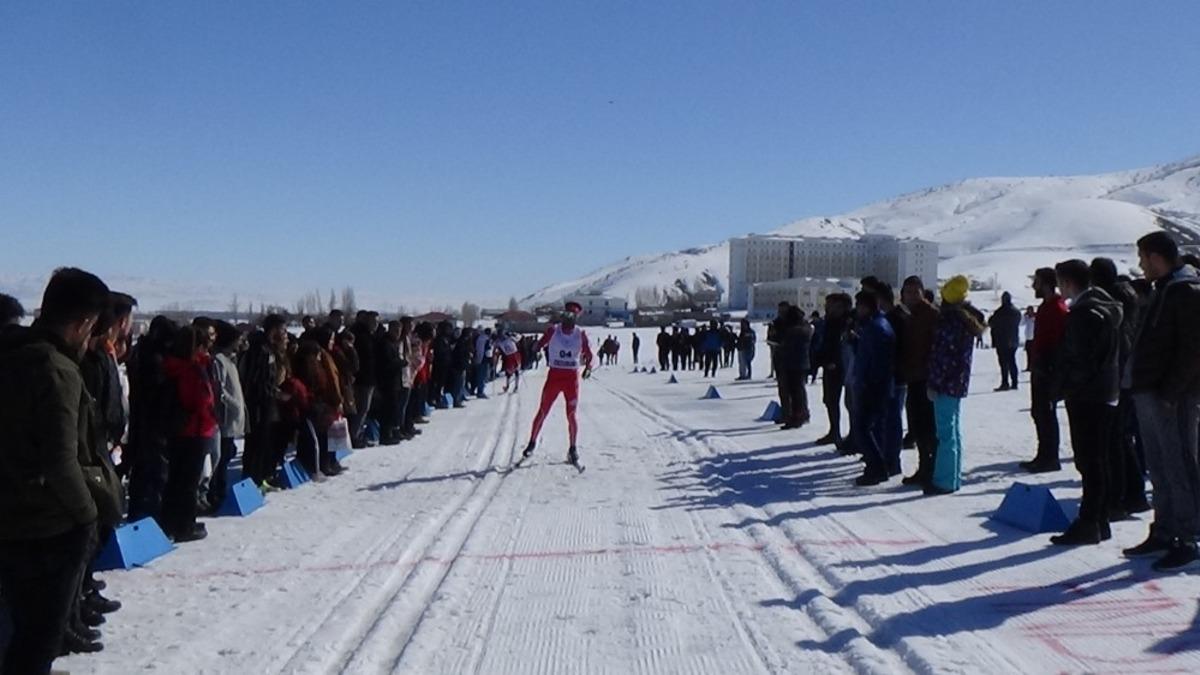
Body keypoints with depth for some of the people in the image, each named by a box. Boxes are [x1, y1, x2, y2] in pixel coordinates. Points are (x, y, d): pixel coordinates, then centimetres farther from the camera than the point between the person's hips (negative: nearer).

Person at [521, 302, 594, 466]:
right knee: (543, 411, 4)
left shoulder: (581, 334, 0)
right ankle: (532, 442, 20)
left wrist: (588, 366, -10)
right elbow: (539, 345, 3)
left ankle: (572, 449, 14)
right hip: (554, 376, 0)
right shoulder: (553, 331, -2)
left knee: (571, 416, 0)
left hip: (572, 378, 0)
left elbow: (588, 354, 5)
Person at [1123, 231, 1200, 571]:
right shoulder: (1165, 290, 18)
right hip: (1151, 392, 10)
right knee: (1160, 467, 14)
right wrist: (1144, 388, 15)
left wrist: (1169, 392, -22)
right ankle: (1163, 534, 23)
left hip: (1173, 398, -10)